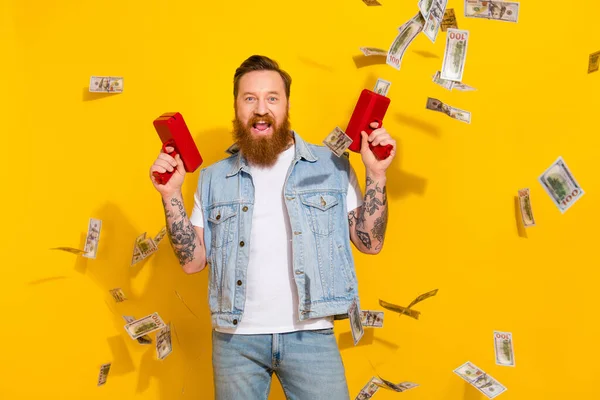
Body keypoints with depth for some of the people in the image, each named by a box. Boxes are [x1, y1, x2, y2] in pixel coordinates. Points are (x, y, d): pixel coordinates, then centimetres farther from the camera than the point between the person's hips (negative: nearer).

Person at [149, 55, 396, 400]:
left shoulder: (332, 167, 2)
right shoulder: (214, 179, 8)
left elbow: (370, 243, 1)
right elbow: (193, 261, 5)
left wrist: (376, 174, -9)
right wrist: (171, 195, -4)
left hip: (310, 334, -1)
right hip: (235, 337, 2)